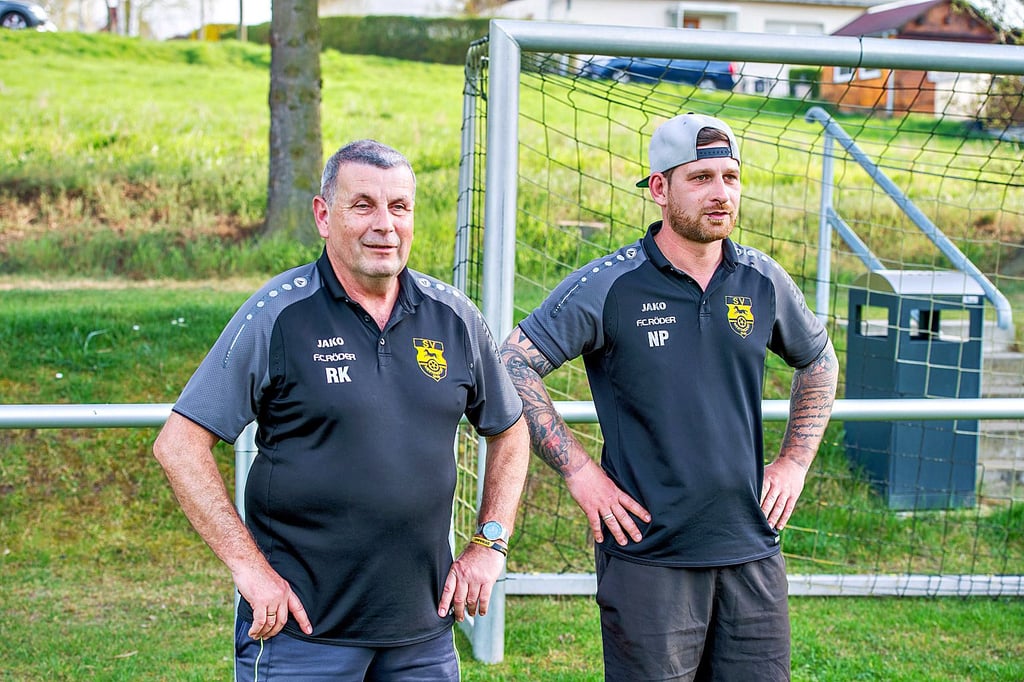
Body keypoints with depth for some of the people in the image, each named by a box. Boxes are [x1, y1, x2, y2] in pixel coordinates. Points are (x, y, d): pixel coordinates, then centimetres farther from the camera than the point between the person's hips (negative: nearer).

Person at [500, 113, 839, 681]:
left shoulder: (763, 282, 5)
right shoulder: (608, 287, -8)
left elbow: (818, 361, 23)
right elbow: (513, 366, -8)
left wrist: (794, 463, 14)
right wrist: (578, 470, -10)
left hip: (752, 549, 4)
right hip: (650, 556, -4)